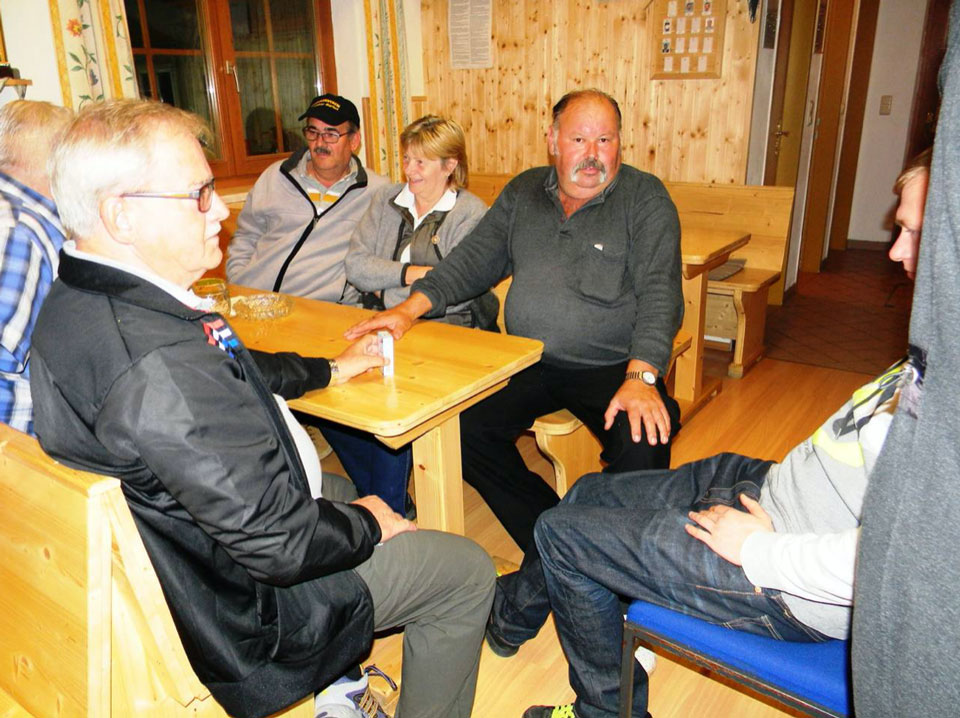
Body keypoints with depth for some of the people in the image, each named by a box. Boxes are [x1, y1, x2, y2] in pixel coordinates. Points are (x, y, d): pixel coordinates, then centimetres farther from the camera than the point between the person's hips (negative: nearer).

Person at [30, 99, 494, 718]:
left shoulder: (78, 302, -4)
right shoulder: (158, 363, -37)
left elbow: (224, 373, 12)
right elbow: (279, 541, -31)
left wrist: (329, 369, 18)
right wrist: (366, 523, -11)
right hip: (233, 622, -9)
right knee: (469, 570, 3)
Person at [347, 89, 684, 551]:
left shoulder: (645, 198, -2)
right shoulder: (523, 192, 12)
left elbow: (659, 292, -12)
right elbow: (474, 259, 10)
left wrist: (640, 377, -27)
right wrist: (410, 308, -5)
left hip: (611, 366, -3)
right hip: (526, 362, 4)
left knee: (643, 444, -30)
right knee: (458, 427, -17)